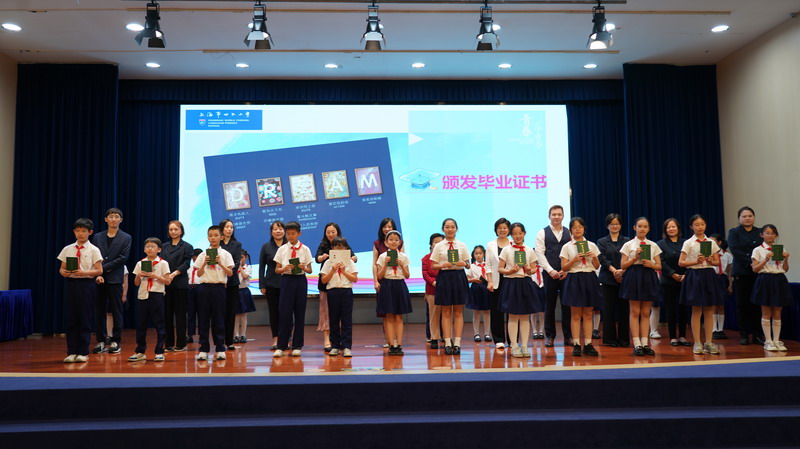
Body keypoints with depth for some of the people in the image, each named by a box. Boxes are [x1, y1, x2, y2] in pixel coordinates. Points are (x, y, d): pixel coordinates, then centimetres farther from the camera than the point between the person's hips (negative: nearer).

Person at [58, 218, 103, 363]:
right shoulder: (67, 249, 10)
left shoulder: (93, 250, 0)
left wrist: (84, 272, -19)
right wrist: (64, 272, -11)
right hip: (70, 283, 3)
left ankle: (83, 352, 9)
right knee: (70, 318, 5)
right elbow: (61, 268, 11)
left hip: (86, 284, -3)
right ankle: (72, 352, 13)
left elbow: (99, 270, -5)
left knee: (85, 318, 1)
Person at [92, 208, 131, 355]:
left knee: (116, 311, 2)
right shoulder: (97, 237, 11)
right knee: (99, 311, 5)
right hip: (99, 279, 3)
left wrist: (104, 268, -11)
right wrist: (97, 274, -11)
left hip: (115, 279, -3)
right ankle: (101, 341, 12)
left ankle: (115, 341, 8)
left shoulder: (126, 238, 3)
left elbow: (123, 258, -6)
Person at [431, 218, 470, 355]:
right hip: (444, 277, -1)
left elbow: (468, 265, 7)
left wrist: (464, 264, -15)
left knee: (458, 312, 4)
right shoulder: (438, 246, 3)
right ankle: (448, 343, 8)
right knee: (446, 312, 3)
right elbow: (433, 266, 2)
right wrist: (443, 265, -16)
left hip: (459, 277, 1)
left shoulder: (462, 245, 6)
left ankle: (457, 343, 8)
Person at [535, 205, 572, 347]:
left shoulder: (569, 233, 10)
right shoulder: (542, 233, 4)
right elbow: (540, 253, -3)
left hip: (567, 274, 1)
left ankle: (568, 336, 13)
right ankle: (549, 336, 12)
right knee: (550, 306, 4)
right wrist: (551, 270, -10)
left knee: (567, 305, 4)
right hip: (550, 274, -1)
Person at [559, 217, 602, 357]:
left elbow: (597, 266, 9)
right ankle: (576, 345, 5)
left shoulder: (591, 245, 8)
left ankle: (588, 344, 10)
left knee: (588, 314, 5)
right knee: (576, 315, 0)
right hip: (574, 279, -2)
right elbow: (564, 268, -2)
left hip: (589, 279, 2)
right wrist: (574, 259, -16)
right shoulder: (567, 247, 2)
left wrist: (594, 258, -10)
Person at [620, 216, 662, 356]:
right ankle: (637, 344, 2)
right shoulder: (628, 245, 3)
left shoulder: (653, 245, 9)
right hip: (633, 276, -2)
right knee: (635, 312, -1)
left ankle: (645, 343, 10)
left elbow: (659, 266, 8)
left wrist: (650, 264, -12)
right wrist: (635, 257, -13)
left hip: (648, 277, 2)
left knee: (645, 312, 5)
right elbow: (623, 265, 0)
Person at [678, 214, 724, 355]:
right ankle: (697, 343, 6)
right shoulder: (688, 243, -1)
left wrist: (711, 261, -10)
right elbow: (681, 262, -4)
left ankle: (708, 342, 13)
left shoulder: (711, 242, 8)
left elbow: (717, 261, 12)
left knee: (709, 311, 5)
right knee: (696, 311, 0)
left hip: (709, 275, 3)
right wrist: (696, 262, -17)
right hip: (694, 275, -3)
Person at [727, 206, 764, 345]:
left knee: (757, 304, 3)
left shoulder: (760, 232, 13)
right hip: (741, 273, -2)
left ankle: (757, 335, 9)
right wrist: (750, 262, -17)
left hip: (758, 273, 2)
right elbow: (734, 249, -8)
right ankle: (743, 335, 7)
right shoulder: (734, 232, 5)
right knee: (742, 304, 1)